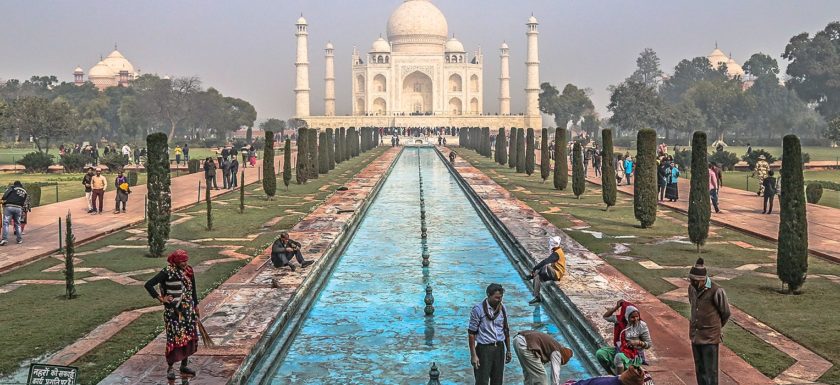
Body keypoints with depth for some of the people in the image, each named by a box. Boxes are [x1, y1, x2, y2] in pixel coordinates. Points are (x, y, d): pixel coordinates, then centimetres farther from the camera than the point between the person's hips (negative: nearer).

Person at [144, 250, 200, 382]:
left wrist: (196, 305, 15)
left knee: (189, 336, 9)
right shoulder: (167, 272, -15)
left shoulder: (189, 270, 3)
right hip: (173, 311, -6)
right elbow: (148, 285, -17)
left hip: (188, 310, 6)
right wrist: (161, 298, -15)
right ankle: (170, 367, 6)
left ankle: (184, 365, 22)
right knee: (174, 338, -5)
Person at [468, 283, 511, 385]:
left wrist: (508, 350, 15)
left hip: (500, 348, 5)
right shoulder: (478, 309, -11)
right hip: (484, 349, -5)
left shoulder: (502, 309, 5)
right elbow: (472, 333, -10)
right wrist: (473, 355, -14)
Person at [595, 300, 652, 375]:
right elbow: (606, 317, 8)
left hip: (635, 353, -6)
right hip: (620, 349, 6)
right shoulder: (621, 320, -1)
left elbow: (649, 344, -6)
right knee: (599, 353, -14)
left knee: (619, 357, -37)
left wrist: (638, 342, -25)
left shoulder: (642, 326, -12)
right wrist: (616, 307, -3)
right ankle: (613, 374, 0)